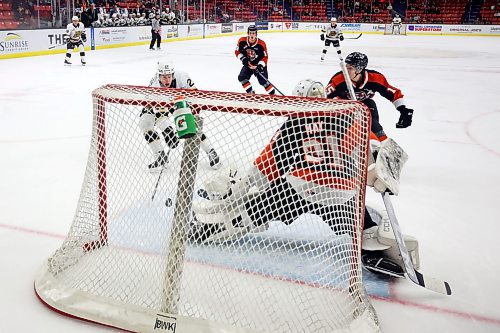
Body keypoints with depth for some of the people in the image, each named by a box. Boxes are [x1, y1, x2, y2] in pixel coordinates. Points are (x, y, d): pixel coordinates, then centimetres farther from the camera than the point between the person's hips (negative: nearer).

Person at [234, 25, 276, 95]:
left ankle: (273, 94, 2)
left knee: (263, 81, -12)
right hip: (248, 64, 4)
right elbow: (237, 52, -2)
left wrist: (260, 66, -28)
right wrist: (243, 59, -18)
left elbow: (264, 57, -14)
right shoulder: (242, 41, -14)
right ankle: (250, 92, 5)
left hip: (259, 65, -3)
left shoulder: (261, 44, -20)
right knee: (242, 78, -9)